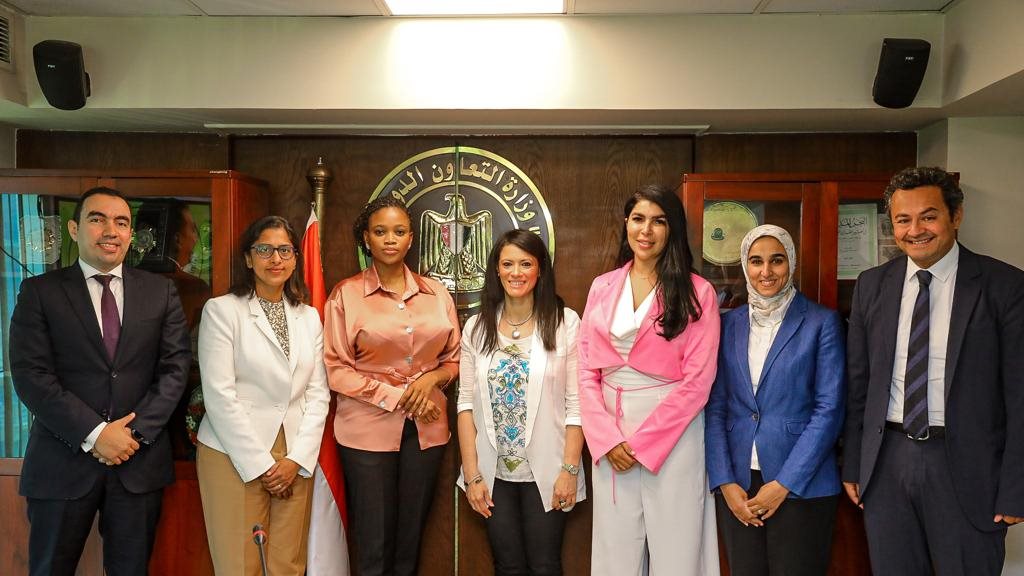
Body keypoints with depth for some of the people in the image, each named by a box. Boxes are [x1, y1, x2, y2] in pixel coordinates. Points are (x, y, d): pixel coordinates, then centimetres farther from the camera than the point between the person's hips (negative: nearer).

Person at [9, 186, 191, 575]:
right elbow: (30, 374, -7)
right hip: (63, 462, -1)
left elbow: (175, 366, 1)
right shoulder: (40, 291, 1)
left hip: (141, 460, 2)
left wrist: (137, 431, -10)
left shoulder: (160, 291, 6)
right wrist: (93, 434, -15)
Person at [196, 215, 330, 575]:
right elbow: (220, 395, -9)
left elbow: (318, 393, 8)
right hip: (236, 457, -4)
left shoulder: (309, 317, 11)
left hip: (296, 460, 4)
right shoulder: (221, 310, -3)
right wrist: (260, 464, -10)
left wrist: (296, 459, -3)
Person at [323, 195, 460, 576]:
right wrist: (396, 397, -12)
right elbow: (336, 369, -6)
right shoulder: (346, 294, -2)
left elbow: (454, 358, 12)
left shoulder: (436, 293, 6)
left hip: (426, 428, 3)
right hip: (369, 429, -3)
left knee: (410, 542, 12)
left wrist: (432, 379, -9)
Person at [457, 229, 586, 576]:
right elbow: (466, 404, 0)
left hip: (546, 472, -2)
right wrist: (472, 475, -3)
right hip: (493, 473, 3)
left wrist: (569, 470, -10)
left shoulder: (565, 323, -7)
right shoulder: (477, 328, 1)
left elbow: (576, 404, -7)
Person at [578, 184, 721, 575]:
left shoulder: (697, 292, -3)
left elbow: (697, 381, -8)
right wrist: (606, 439, -7)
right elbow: (587, 371, 5)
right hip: (610, 439, 3)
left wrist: (642, 443, -11)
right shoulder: (602, 288, 8)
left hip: (673, 437, -3)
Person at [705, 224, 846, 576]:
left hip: (800, 486, -3)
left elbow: (829, 410, -7)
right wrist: (724, 482, -5)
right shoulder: (728, 325, 6)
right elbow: (715, 407, 4)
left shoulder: (822, 323, -3)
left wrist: (785, 483, -12)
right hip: (737, 485, 3)